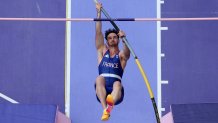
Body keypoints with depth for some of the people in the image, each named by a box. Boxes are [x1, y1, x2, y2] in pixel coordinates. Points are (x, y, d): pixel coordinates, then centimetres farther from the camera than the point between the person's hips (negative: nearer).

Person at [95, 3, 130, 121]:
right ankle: (105, 109, -54)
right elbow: (98, 32, 17)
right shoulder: (102, 51, 26)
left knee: (117, 84, -36)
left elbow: (127, 52, -6)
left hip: (115, 89, -1)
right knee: (99, 78, -32)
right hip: (102, 90, 1)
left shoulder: (122, 55, 19)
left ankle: (111, 102, -74)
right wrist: (99, 12, 12)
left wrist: (123, 38, -26)